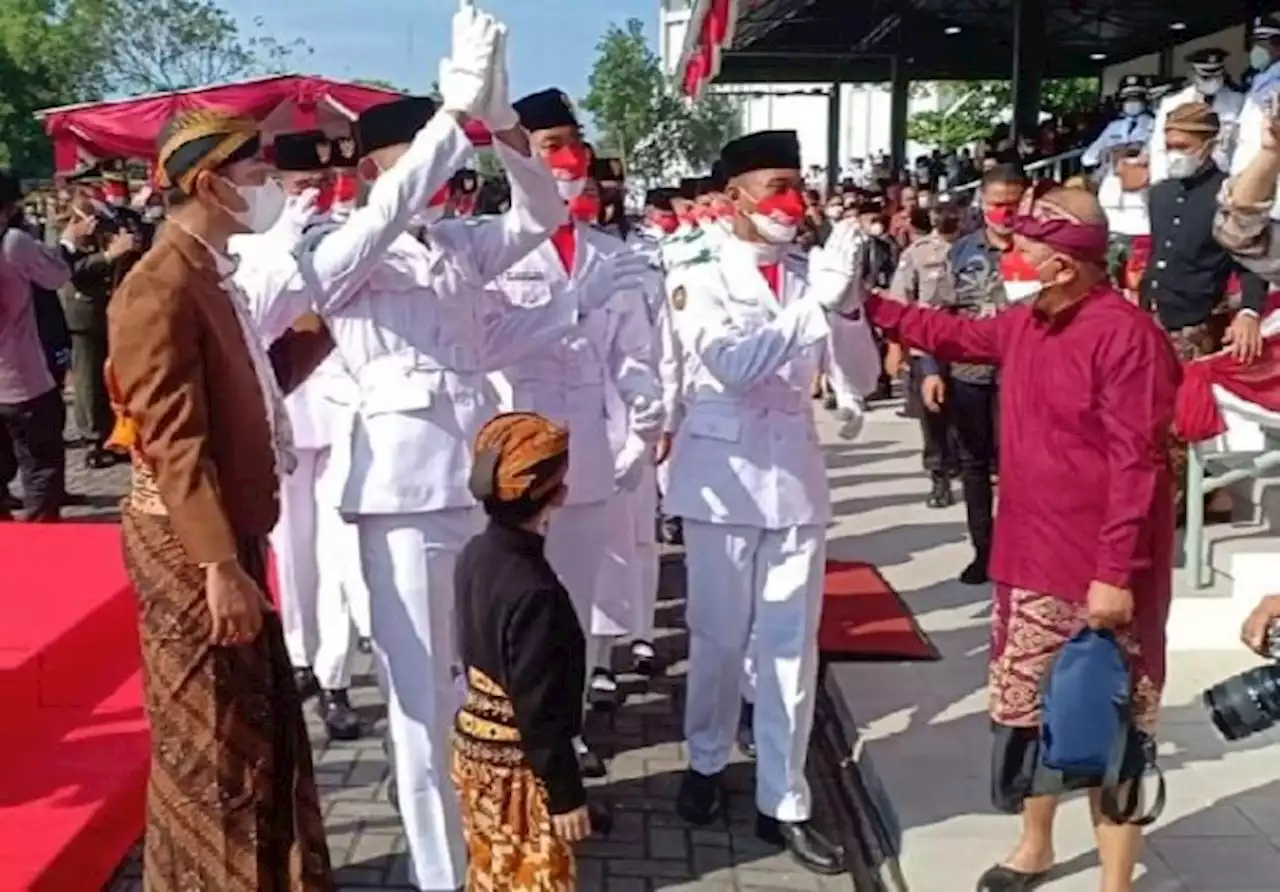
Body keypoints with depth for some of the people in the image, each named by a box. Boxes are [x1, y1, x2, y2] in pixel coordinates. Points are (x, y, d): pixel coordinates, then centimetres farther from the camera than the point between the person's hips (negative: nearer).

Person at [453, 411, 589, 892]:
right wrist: (565, 795, -15)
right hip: (517, 765, -8)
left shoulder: (476, 555, -1)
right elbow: (540, 710, -24)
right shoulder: (534, 592, -28)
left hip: (475, 745, 9)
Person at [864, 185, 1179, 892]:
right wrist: (869, 306, 20)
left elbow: (1136, 463, -22)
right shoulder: (1024, 324, 6)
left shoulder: (1127, 335, -20)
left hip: (1099, 575, -8)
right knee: (1026, 707, 20)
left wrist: (1117, 572, -24)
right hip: (1032, 561, 9)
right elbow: (954, 335, 24)